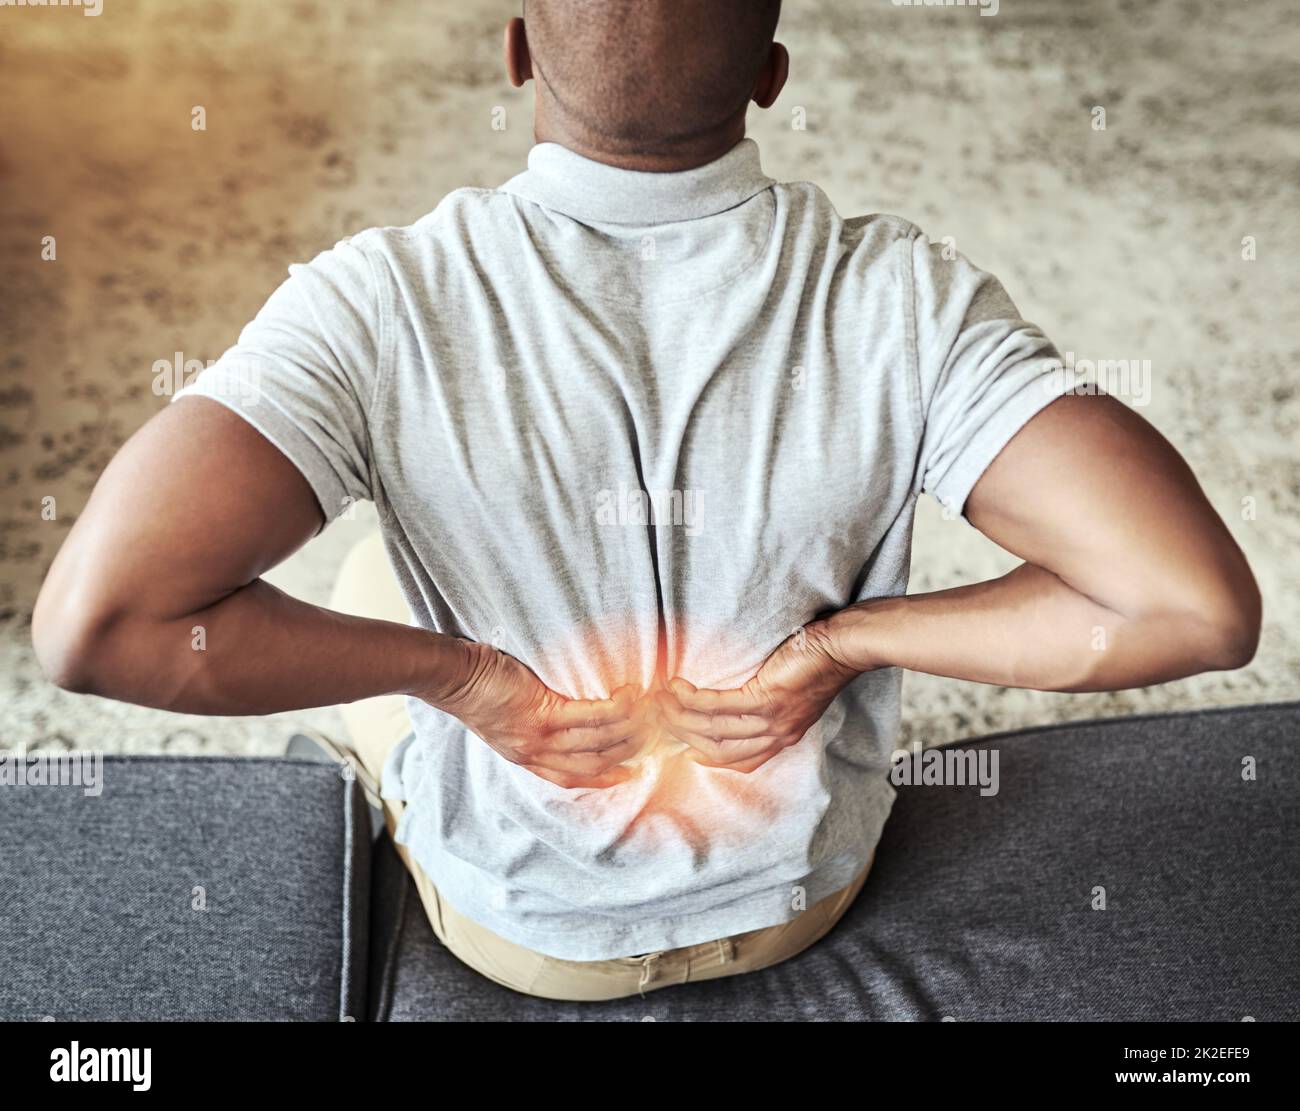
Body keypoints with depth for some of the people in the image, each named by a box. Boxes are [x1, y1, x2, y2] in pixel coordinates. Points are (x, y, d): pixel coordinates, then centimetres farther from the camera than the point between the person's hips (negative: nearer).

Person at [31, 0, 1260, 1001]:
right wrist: (844, 639, -20)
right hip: (804, 892, 2)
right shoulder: (904, 300, -25)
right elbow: (1199, 608, -29)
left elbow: (93, 624, -34)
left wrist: (457, 670, -22)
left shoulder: (379, 305, -28)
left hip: (515, 920, 0)